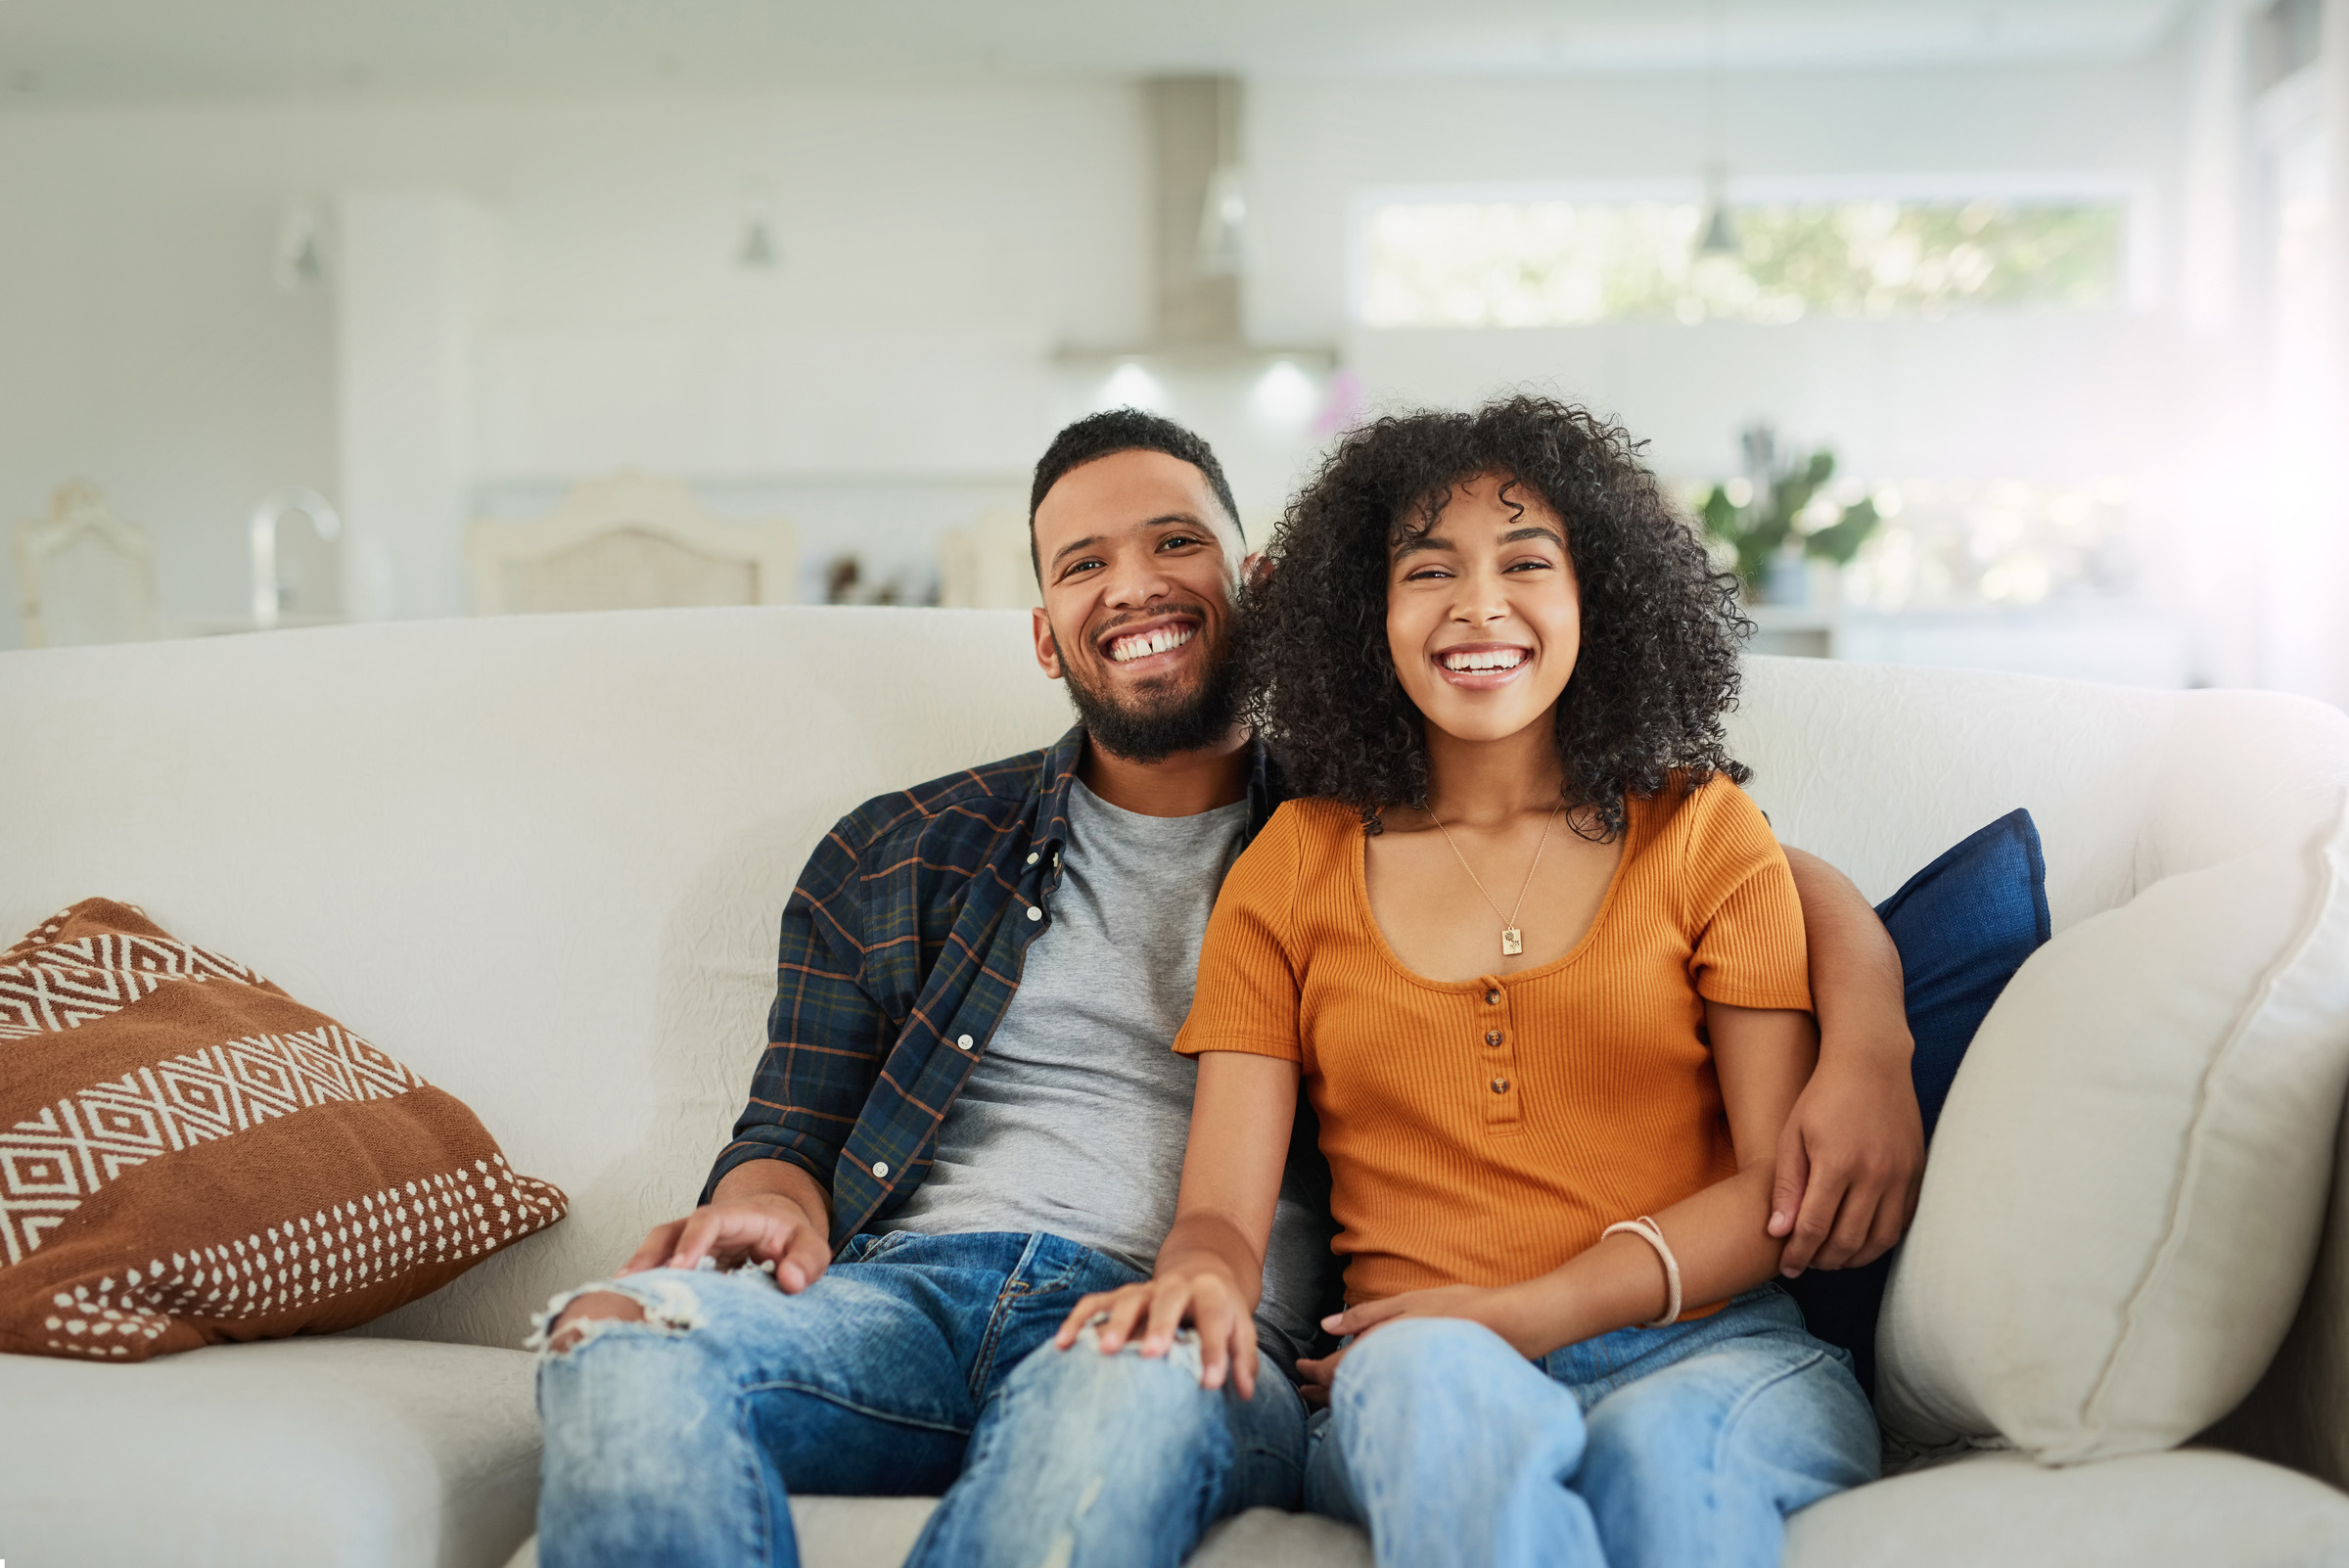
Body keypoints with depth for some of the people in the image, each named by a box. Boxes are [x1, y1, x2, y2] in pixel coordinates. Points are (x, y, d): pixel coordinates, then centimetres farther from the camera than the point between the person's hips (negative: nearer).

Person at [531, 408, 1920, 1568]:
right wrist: (773, 1200, -5)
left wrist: (1867, 1045, -4)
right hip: (912, 1291, 2)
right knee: (620, 1339, -31)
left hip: (1191, 1336, -2)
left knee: (1135, 1392, -41)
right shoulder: (901, 858, 23)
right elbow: (789, 1138, 22)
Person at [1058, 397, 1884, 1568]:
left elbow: (1779, 1181, 5)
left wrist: (1530, 1311, -11)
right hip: (1413, 1386, 0)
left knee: (1663, 1451, -37)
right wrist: (1201, 1278, -20)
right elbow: (1224, 1210, 7)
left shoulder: (1703, 830, 12)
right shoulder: (1293, 865, 14)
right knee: (1437, 1386, -37)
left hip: (1711, 1353, 0)